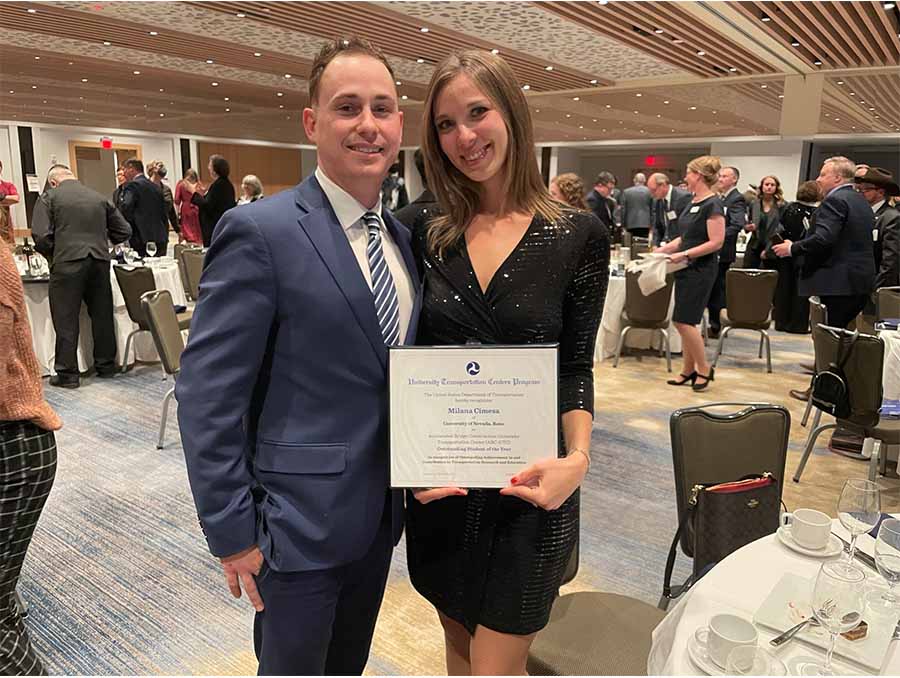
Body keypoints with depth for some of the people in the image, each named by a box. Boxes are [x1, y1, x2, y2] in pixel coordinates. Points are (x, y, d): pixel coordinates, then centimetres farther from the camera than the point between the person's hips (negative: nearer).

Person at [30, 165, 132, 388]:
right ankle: (106, 365, 23)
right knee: (102, 315, 14)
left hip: (68, 263, -4)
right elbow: (124, 231, 14)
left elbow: (41, 235, -6)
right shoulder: (99, 197, 13)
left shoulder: (50, 197, 2)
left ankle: (67, 373, 7)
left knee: (66, 320, 4)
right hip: (100, 261, 4)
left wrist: (52, 255, 11)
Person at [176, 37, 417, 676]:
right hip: (298, 523, -6)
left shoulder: (402, 236, 5)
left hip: (379, 514, 6)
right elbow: (207, 396, -17)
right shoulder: (261, 232, -17)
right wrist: (232, 531, -14)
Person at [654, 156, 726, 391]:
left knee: (683, 321, -8)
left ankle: (704, 369, 7)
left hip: (701, 270, -9)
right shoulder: (694, 202, 12)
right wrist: (663, 249, 10)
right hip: (686, 268, 9)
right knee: (685, 322, 9)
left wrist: (684, 254, -21)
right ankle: (688, 371, 18)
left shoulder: (713, 204, -14)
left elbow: (716, 242, -19)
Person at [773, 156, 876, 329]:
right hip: (861, 281, 10)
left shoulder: (835, 200, -12)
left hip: (838, 283, -10)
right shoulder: (862, 201, 18)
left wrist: (791, 248, -12)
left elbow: (823, 239, -23)